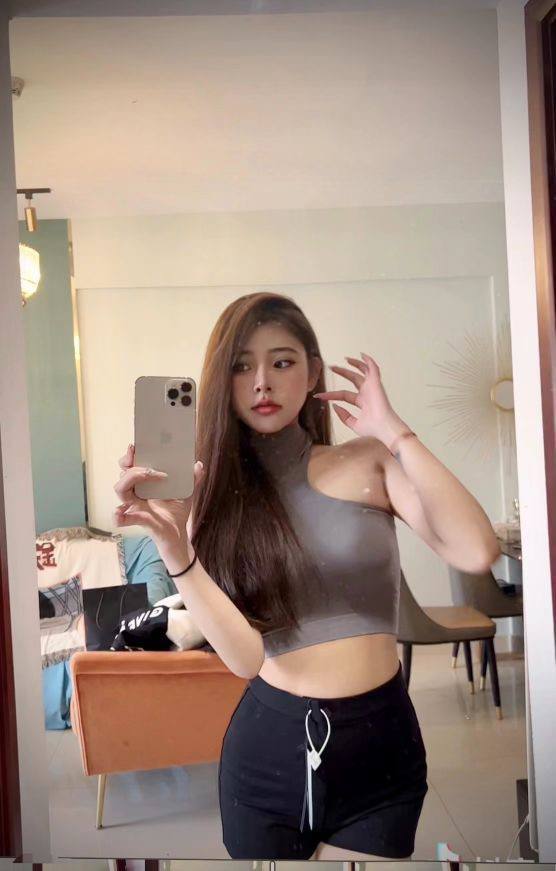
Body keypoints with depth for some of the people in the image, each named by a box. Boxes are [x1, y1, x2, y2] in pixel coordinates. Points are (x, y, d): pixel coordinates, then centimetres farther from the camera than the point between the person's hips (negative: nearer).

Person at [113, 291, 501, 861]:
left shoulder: (370, 462, -5)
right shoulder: (214, 497, -1)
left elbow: (477, 553, -20)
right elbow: (244, 655, -14)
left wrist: (394, 432, -17)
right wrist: (173, 546, -26)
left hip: (378, 746, -1)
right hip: (268, 745, 1)